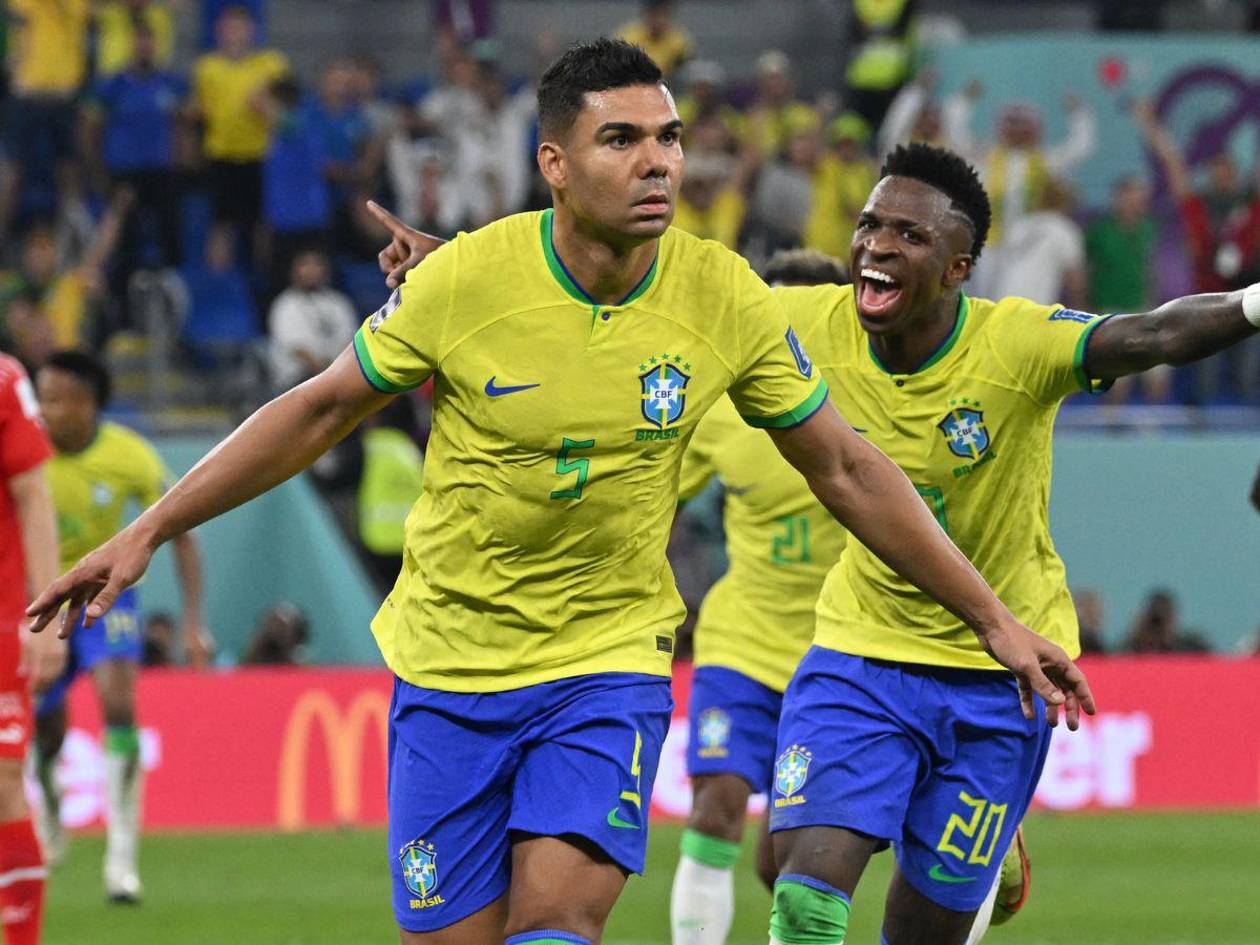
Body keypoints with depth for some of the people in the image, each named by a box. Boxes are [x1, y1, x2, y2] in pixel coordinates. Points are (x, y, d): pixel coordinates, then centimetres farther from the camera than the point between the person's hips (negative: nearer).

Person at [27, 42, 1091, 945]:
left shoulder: (723, 299, -9)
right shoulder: (463, 279, -14)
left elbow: (845, 470, 4)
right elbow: (323, 410, 1)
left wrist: (994, 619, 6)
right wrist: (145, 534, 1)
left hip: (610, 661, 0)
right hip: (450, 665, 0)